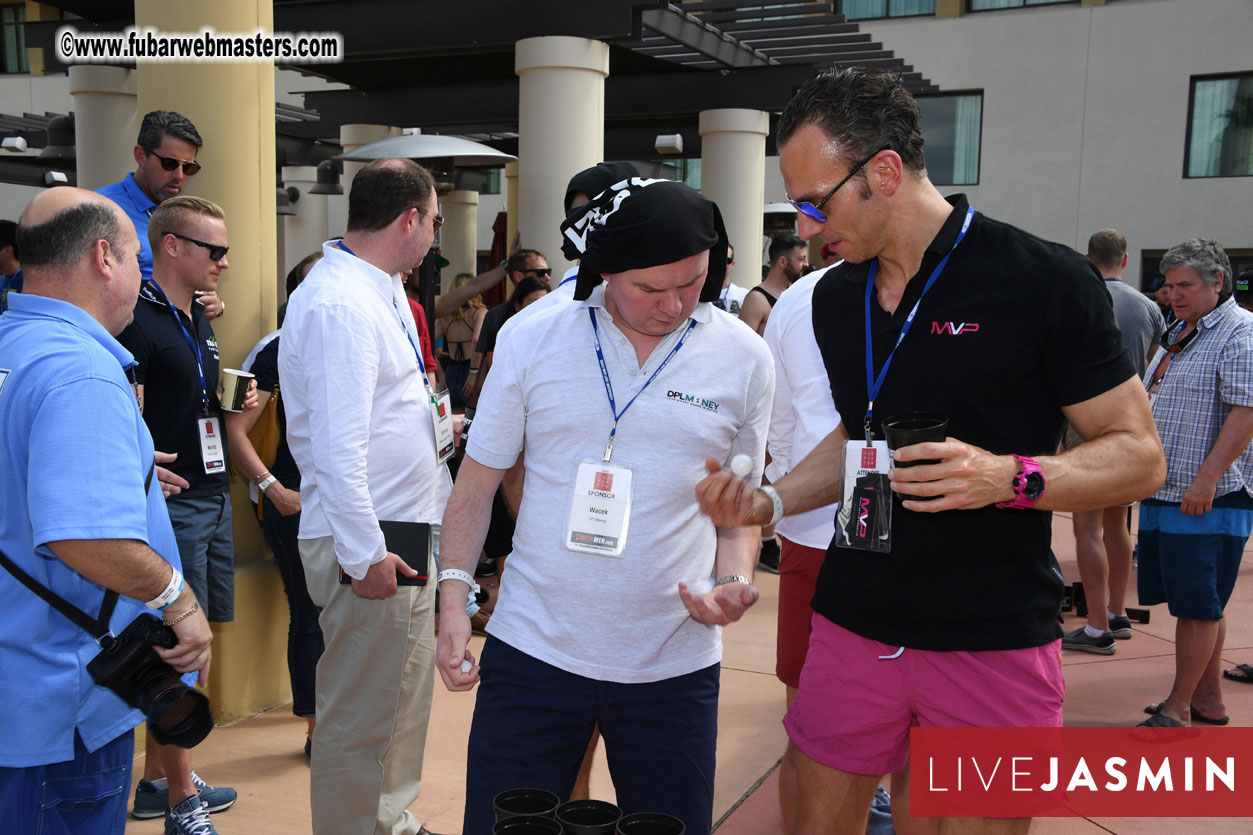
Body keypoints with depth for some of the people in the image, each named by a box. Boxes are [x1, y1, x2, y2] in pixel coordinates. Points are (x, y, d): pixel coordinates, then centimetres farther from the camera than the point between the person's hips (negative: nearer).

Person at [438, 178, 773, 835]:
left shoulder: (744, 359, -1)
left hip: (672, 663, 1)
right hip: (532, 649, 0)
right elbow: (478, 482, 4)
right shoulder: (530, 338, -3)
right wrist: (453, 597, -5)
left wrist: (734, 581, -8)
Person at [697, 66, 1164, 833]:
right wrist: (770, 501, 2)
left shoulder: (1046, 281, -13)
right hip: (854, 626, 5)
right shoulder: (835, 297, 6)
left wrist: (1008, 477, -26)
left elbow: (1139, 456, -9)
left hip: (993, 645, -5)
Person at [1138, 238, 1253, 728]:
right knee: (1198, 604, 14)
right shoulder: (1178, 335, 18)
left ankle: (1178, 708, 4)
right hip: (1163, 495, 9)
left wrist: (1206, 478, -24)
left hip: (1208, 499, -9)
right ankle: (1209, 699, 24)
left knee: (1198, 605, -3)